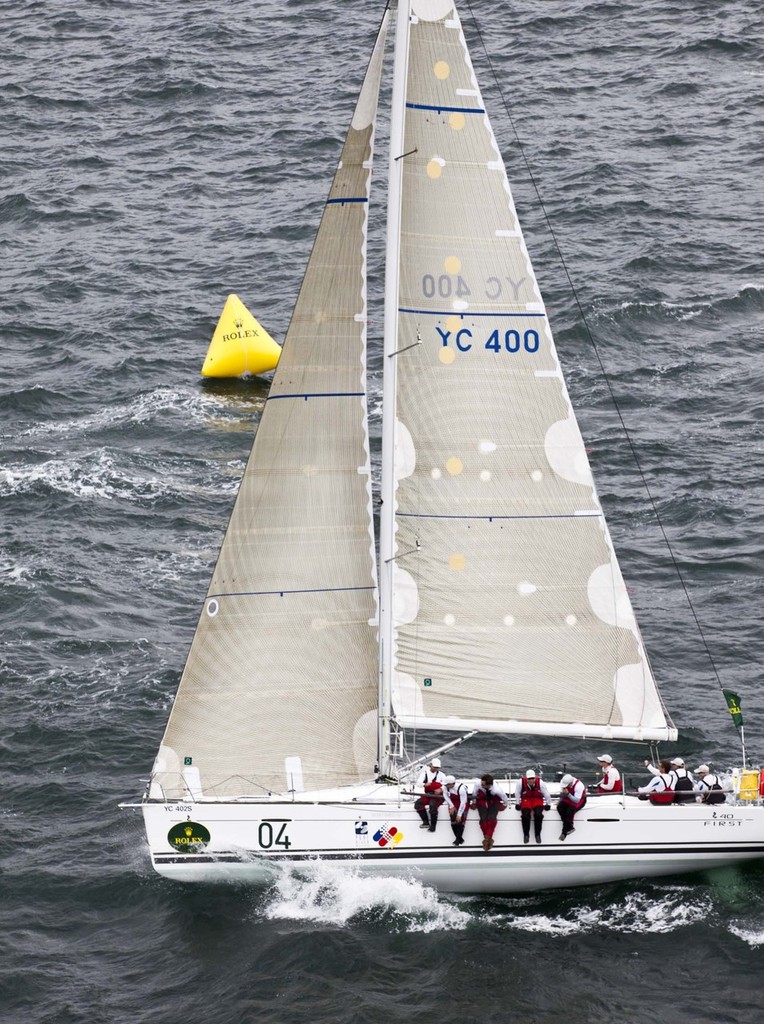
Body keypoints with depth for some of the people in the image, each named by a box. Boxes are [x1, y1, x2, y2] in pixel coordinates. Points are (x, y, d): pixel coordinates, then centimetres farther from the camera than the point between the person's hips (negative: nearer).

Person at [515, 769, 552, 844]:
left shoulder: (540, 782, -19)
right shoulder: (521, 782, -20)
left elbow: (546, 793, -5)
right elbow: (517, 793, -3)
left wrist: (548, 804, 4)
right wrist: (517, 804, 2)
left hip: (538, 800, 0)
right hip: (526, 800, 0)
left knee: (538, 814, -25)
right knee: (525, 814, -24)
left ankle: (537, 834, -6)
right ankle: (526, 834, -5)